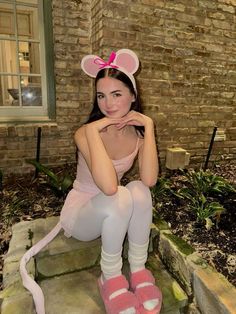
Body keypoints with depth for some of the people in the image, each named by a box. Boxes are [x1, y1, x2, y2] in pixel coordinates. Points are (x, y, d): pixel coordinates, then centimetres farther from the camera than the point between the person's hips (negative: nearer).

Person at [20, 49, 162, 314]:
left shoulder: (138, 132, -9)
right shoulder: (85, 133, -23)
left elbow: (149, 180, -28)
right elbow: (109, 186, -39)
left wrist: (149, 126, -26)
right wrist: (93, 130, -36)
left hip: (116, 213, 4)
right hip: (80, 213, -3)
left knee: (139, 189, -29)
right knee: (120, 197, -35)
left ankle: (138, 270, -11)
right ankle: (110, 278, -10)